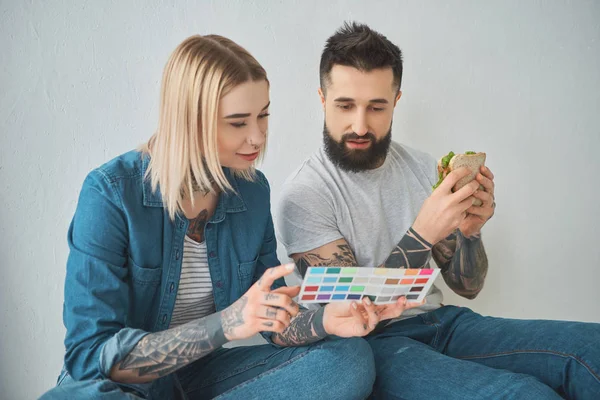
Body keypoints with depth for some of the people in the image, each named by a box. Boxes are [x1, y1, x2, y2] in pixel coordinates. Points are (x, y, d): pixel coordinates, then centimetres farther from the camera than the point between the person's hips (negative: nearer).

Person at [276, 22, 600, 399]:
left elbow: (467, 286, 9)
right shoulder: (303, 194, -11)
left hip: (442, 321, 6)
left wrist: (469, 232, -13)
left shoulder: (423, 167, 6)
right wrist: (422, 235, -27)